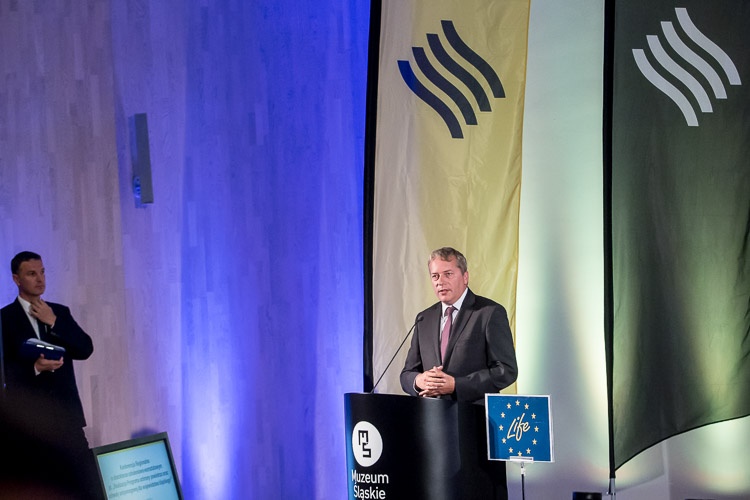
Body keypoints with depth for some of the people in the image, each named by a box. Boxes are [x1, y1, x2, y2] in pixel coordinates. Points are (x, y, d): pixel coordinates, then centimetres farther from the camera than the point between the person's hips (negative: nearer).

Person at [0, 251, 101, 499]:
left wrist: (53, 322, -5)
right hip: (27, 418, -3)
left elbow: (86, 349, 3)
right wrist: (35, 367, -21)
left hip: (65, 414, 3)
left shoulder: (60, 312, 14)